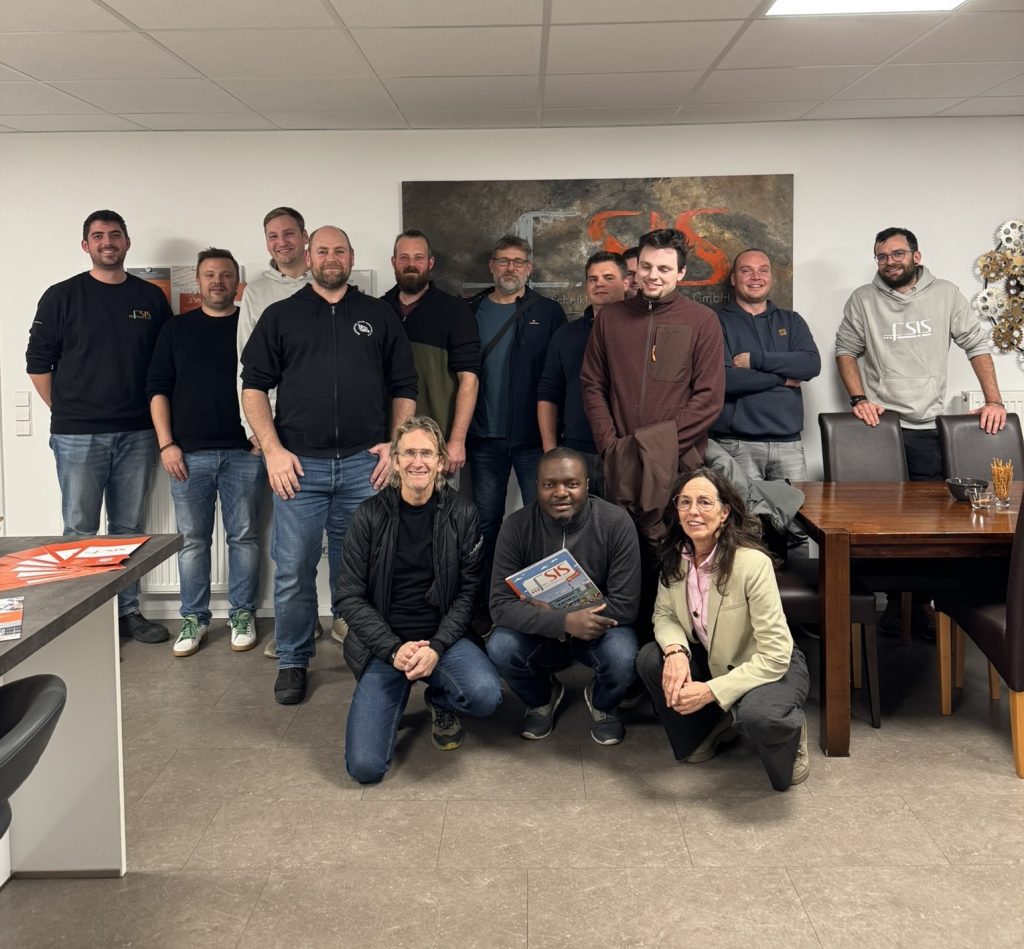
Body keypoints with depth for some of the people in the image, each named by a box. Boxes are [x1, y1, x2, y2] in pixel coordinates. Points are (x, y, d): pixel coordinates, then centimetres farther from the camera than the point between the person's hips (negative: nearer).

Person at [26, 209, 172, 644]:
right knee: (80, 531, 2)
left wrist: (155, 413, 4)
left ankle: (127, 611, 20)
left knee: (129, 528, 10)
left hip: (136, 433, 3)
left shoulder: (151, 297, 7)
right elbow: (38, 364, 1)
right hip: (78, 437, -3)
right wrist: (68, 413, 0)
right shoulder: (61, 297, 0)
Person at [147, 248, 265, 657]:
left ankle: (242, 614, 16)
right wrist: (166, 444, -2)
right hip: (189, 454, 1)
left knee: (244, 536, 5)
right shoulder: (176, 329, 10)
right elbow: (158, 389, 7)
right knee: (192, 539, 5)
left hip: (244, 452, -1)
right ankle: (194, 618, 15)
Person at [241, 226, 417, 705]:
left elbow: (404, 387, 11)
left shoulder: (379, 315, 12)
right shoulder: (280, 316, 10)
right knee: (293, 571, 3)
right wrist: (272, 449, -5)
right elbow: (253, 386, 5)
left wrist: (395, 444, 0)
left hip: (364, 463, 1)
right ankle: (292, 662, 18)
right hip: (299, 464, 0)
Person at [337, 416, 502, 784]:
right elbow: (348, 597, -4)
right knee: (365, 766, -15)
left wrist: (437, 647, -17)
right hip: (382, 643, 0)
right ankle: (398, 694, 19)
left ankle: (441, 702, 8)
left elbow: (469, 590, -2)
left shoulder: (461, 514, -2)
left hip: (442, 636, 1)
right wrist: (394, 650, -15)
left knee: (486, 695, -31)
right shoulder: (370, 516, -4)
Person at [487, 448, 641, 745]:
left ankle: (602, 703, 8)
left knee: (624, 660, -33)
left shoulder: (616, 523, -18)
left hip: (598, 628, -1)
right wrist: (564, 622, -36)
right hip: (540, 633, 1)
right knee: (500, 649, -29)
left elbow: (625, 605, -19)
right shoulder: (517, 526, -16)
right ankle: (542, 698, 8)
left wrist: (550, 609, -23)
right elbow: (500, 605, -20)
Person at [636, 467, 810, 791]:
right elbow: (664, 614, 1)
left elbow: (775, 655, -28)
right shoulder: (675, 557, -11)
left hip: (773, 667, -6)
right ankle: (712, 728, 9)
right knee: (649, 659, -18)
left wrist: (710, 691, -31)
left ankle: (790, 729, 3)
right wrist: (675, 650, -23)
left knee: (756, 714, -37)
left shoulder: (752, 563, -29)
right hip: (713, 659, 6)